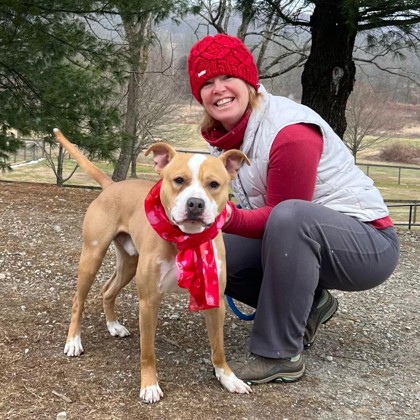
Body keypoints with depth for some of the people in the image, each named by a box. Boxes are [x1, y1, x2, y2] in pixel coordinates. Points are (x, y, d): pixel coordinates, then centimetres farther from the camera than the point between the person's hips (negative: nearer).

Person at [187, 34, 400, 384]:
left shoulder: (289, 132, -24)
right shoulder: (225, 133, 0)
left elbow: (282, 213, -22)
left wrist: (229, 217, -38)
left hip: (368, 242, -8)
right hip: (302, 239, 8)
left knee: (289, 217, -38)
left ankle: (279, 356, -22)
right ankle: (307, 306, 10)